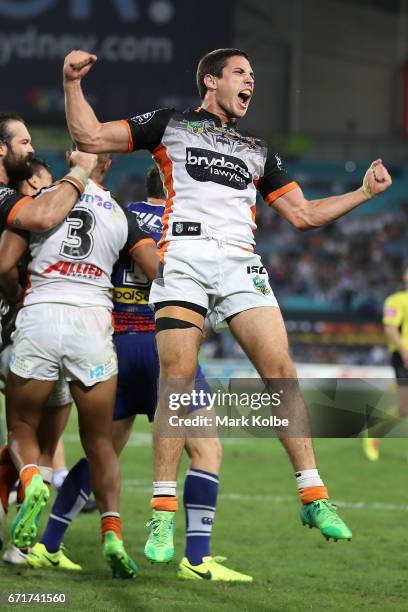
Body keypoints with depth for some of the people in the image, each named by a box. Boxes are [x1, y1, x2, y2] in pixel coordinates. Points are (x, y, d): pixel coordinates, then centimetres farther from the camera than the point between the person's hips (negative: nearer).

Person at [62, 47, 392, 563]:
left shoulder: (257, 150, 29)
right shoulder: (169, 125, 19)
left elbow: (303, 214, 29)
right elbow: (90, 137, 14)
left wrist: (364, 192, 23)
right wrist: (72, 82, 2)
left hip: (241, 263, 3)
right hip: (183, 255, -3)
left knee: (279, 369, -12)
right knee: (177, 378, -13)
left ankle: (313, 496, -9)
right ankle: (163, 513, -11)